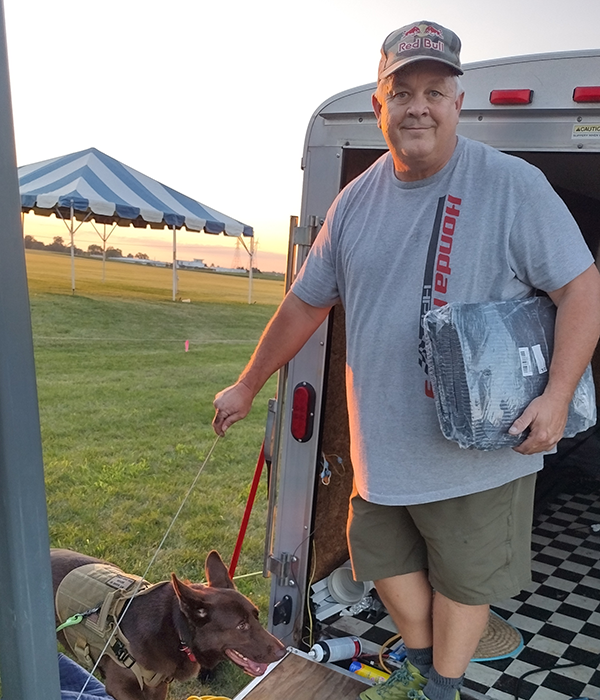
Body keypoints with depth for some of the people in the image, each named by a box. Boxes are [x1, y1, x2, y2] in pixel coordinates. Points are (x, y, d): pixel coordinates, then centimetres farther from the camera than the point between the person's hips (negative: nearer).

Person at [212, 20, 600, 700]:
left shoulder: (512, 184, -10)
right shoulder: (356, 200, 4)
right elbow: (306, 302, 11)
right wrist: (246, 385, 16)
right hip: (382, 442, 5)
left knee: (463, 578, 14)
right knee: (385, 561, 21)